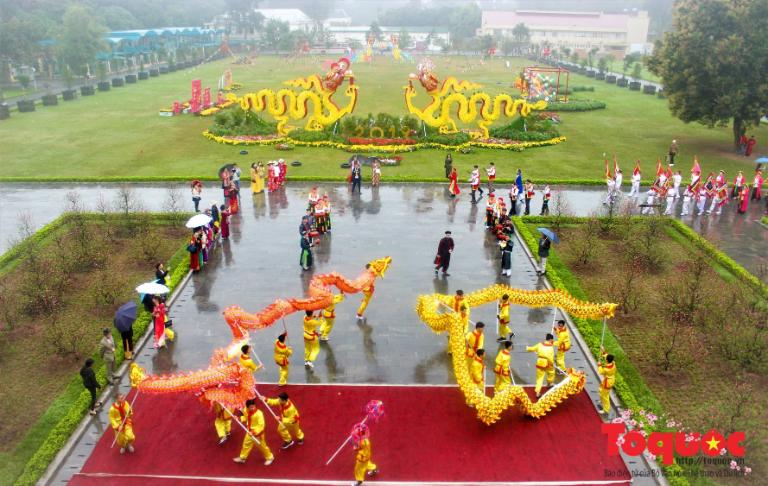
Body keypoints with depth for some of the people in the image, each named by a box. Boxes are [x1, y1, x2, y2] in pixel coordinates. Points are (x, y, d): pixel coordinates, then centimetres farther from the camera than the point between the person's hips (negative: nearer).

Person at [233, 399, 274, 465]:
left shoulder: (259, 413, -34)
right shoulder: (246, 411, -12)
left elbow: (261, 425, -32)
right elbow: (245, 418, 11)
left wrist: (255, 432, -39)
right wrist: (240, 419, -7)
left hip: (258, 433, -7)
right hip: (250, 432, 7)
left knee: (262, 446, 10)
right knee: (246, 444, 24)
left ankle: (269, 457, 33)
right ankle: (242, 458, 46)